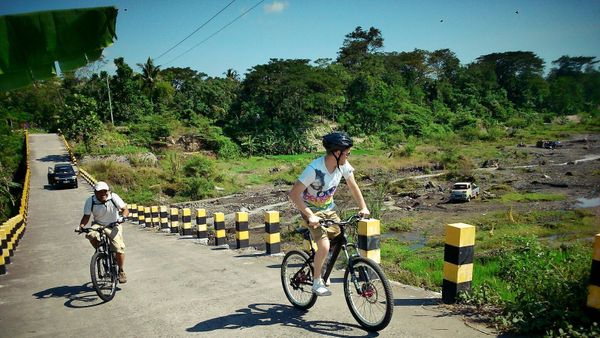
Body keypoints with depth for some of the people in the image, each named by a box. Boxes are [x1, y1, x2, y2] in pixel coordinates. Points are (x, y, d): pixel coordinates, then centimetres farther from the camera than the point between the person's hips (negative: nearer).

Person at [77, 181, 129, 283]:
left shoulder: (114, 197, -17)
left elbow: (125, 209, -13)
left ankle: (121, 271, 10)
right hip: (98, 224, 1)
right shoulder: (90, 201, -12)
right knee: (91, 235, -33)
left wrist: (123, 217, -34)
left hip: (113, 226, -1)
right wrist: (81, 226, -22)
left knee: (119, 248, -14)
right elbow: (86, 217, -5)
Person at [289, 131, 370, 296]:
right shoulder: (315, 169, -31)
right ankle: (317, 283, 3)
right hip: (311, 211, -6)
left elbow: (353, 186, 3)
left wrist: (363, 207, -6)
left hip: (328, 209, 6)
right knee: (324, 246, -20)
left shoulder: (343, 165, -13)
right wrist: (310, 216, -34)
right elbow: (294, 194, -29)